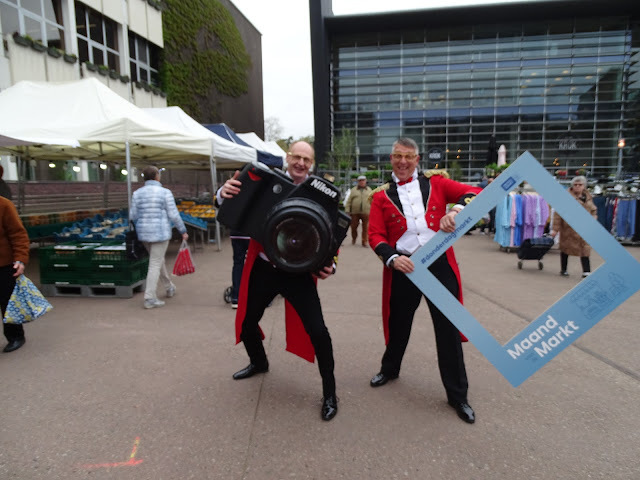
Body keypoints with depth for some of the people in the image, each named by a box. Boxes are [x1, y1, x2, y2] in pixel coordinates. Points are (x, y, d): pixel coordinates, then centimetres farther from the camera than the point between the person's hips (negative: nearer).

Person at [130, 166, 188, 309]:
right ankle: (149, 299, -3)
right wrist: (183, 231, 0)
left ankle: (169, 288, 36)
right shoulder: (165, 192, -9)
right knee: (155, 265, -2)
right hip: (161, 232, -5)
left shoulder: (137, 193, 2)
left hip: (144, 233, 5)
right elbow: (174, 215, -11)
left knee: (158, 259, 21)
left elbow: (134, 216, 2)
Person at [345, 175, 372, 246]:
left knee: (365, 228, -3)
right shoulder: (353, 190, 10)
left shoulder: (369, 190, 14)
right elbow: (349, 201, 7)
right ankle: (353, 239, 27)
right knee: (353, 227, 4)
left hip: (366, 212, 0)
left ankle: (364, 241, 6)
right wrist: (347, 210, -1)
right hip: (355, 212, 0)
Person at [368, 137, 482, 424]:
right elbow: (375, 235, -1)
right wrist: (391, 258, -19)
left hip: (440, 263, 0)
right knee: (399, 323, 16)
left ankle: (457, 395, 23)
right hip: (403, 267, 0)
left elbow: (475, 193, -2)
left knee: (448, 328, 5)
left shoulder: (436, 182, 6)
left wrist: (456, 210, -22)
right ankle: (390, 368, 45)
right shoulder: (381, 196, 5)